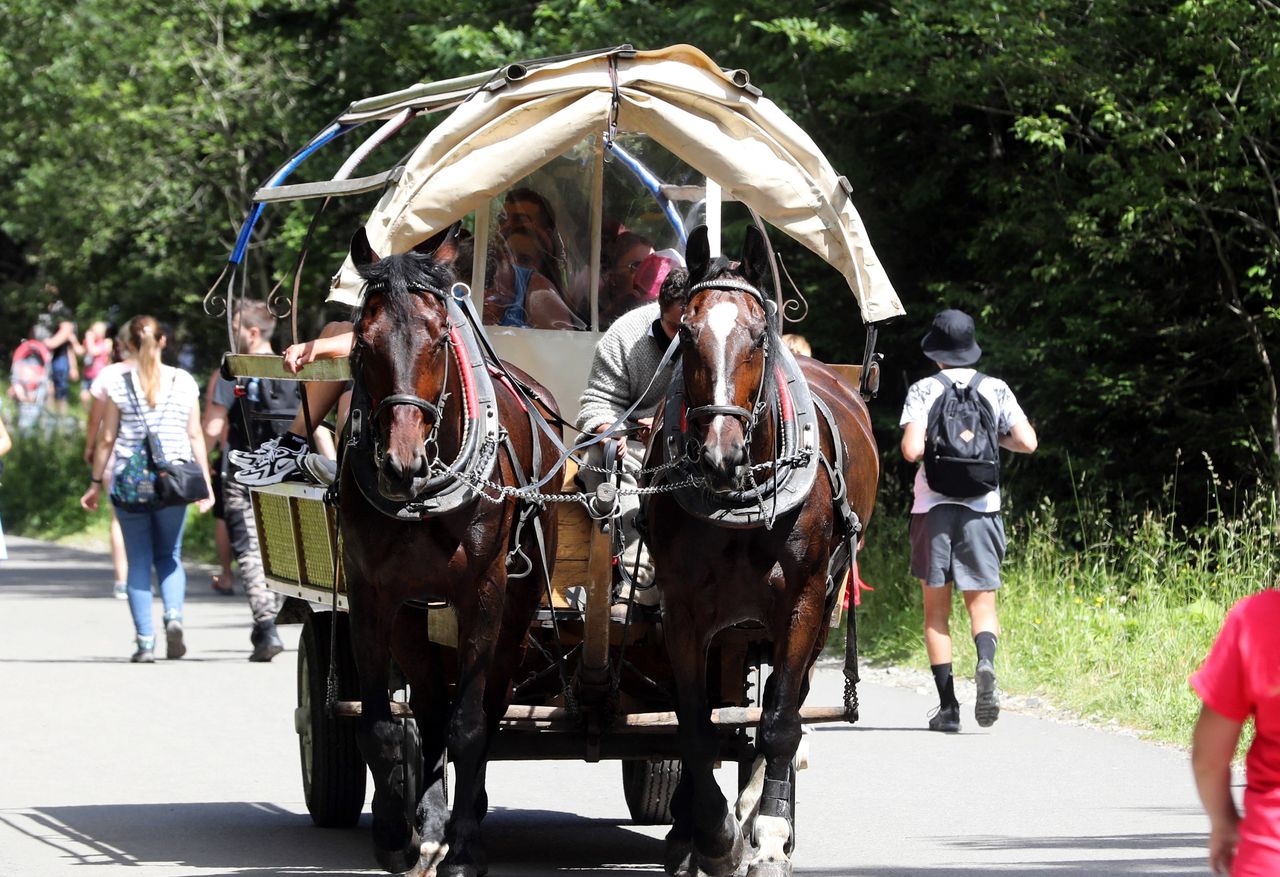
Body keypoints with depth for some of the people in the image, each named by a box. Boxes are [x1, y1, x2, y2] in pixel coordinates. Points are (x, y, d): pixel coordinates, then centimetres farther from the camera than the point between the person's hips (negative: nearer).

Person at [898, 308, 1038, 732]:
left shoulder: (923, 391, -2)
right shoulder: (995, 390, 4)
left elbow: (912, 450, -13)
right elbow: (1027, 443, -1)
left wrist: (934, 445, 10)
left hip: (933, 506, -1)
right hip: (981, 507, 1)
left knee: (936, 611, 7)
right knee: (981, 603, 5)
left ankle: (947, 705, 2)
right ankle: (986, 661, -27)